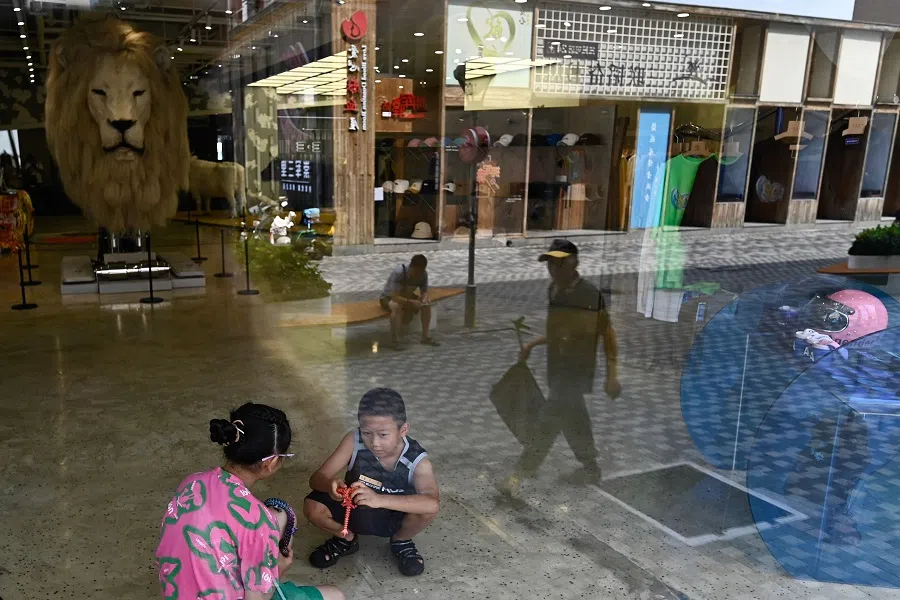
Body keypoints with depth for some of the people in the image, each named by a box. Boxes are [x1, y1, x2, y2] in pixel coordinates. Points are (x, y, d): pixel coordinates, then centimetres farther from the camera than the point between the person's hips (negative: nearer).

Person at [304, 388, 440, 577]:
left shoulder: (417, 460, -28)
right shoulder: (354, 441, -24)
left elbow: (433, 503, -46)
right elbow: (316, 478, -22)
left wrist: (379, 499, -58)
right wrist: (330, 485, -48)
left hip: (394, 517, -1)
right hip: (354, 510, 1)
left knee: (426, 511, -32)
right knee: (312, 508, -26)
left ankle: (401, 541, 4)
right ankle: (346, 538, 8)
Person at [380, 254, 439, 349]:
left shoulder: (423, 274, -16)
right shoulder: (398, 273, -34)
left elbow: (424, 291, -7)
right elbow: (395, 297, -38)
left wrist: (424, 299, -30)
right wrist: (411, 302, -52)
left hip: (406, 296, 6)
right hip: (389, 298, -6)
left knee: (427, 302, -16)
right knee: (396, 306, -39)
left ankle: (425, 337, -10)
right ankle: (395, 341, -30)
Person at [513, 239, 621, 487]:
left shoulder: (590, 294, -18)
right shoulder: (554, 290, 6)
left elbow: (607, 334, -13)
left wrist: (612, 375, -15)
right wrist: (532, 344, 8)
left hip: (577, 371, -8)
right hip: (558, 369, 8)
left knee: (548, 421, -9)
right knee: (570, 420, 18)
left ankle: (524, 472, -1)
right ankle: (591, 469, 35)